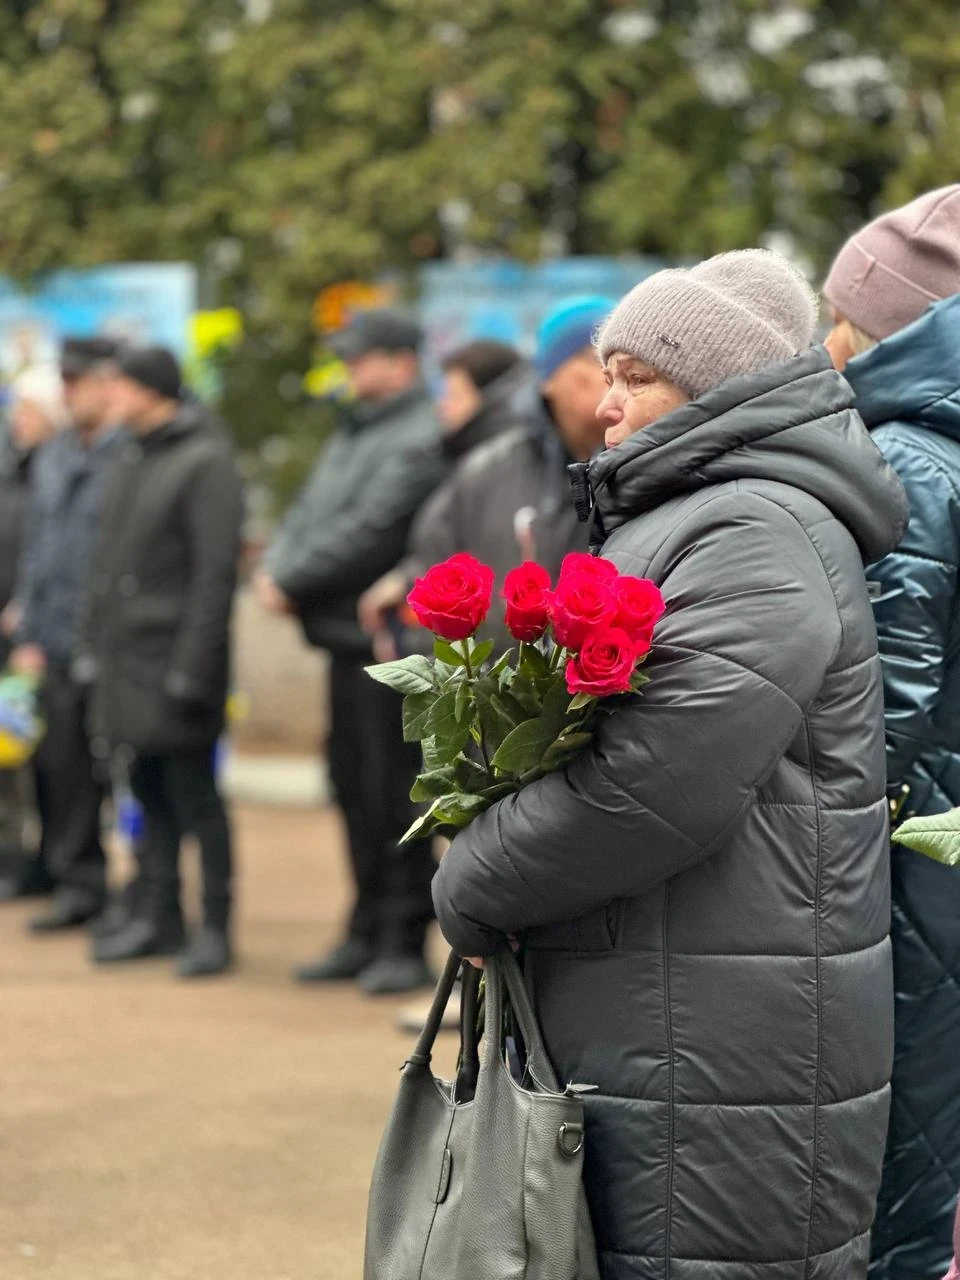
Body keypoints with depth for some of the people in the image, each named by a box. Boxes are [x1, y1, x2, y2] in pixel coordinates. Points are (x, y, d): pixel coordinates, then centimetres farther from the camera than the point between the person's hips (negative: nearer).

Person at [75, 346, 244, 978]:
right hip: (127, 660, 8)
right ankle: (159, 916, 21)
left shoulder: (207, 462, -12)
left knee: (194, 795, -3)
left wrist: (192, 670, -19)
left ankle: (216, 929, 4)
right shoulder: (132, 459, 15)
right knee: (150, 794, 12)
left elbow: (217, 572, -16)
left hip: (174, 659, -8)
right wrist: (94, 643, 15)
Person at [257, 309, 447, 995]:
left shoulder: (423, 439, -14)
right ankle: (368, 932, 24)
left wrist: (292, 581, -14)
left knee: (392, 792, -5)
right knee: (355, 787, 15)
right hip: (347, 637, 10)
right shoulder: (352, 434, 18)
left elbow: (368, 531, -21)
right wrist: (276, 570, -2)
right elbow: (309, 511, 17)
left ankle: (405, 941, 2)